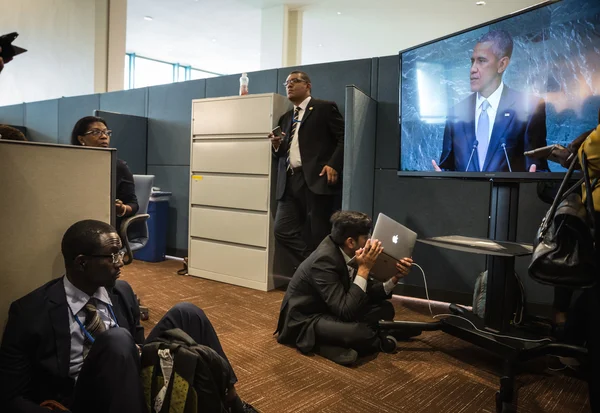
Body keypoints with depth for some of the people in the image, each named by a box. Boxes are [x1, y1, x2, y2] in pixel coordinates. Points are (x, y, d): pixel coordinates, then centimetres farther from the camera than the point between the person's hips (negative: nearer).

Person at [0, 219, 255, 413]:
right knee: (116, 339, -34)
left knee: (186, 313, -10)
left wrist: (141, 352, -8)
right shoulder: (30, 312, -10)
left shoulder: (122, 292, 4)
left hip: (134, 386, 5)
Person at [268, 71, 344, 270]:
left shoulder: (324, 108, 5)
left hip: (316, 179, -6)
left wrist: (334, 164, -16)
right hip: (290, 182, 7)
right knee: (282, 230, -1)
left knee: (320, 235, -3)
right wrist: (277, 146, 3)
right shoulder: (286, 118, 25)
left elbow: (344, 138, -4)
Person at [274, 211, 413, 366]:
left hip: (331, 311, 9)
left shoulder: (344, 252, -4)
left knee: (385, 308, 3)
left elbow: (367, 292, 6)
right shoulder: (324, 261, -28)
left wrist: (395, 278, -9)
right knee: (361, 333, -33)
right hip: (305, 321, -9)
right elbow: (346, 312, -32)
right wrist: (364, 268, -31)